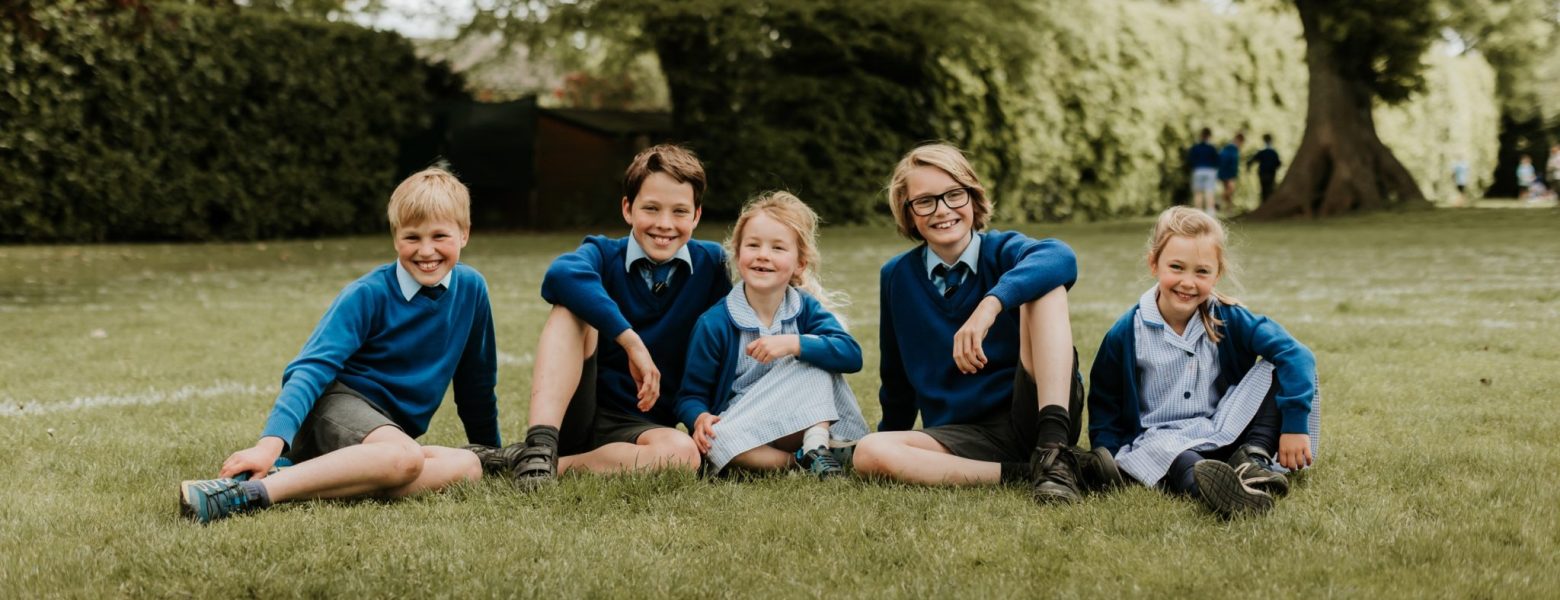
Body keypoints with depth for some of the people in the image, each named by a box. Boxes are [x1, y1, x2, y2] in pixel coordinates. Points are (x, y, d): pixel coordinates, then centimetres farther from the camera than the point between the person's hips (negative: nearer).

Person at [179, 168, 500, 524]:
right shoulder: (368, 295, -11)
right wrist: (271, 442, -36)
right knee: (404, 457, -39)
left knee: (467, 467, -27)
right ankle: (251, 491, -45)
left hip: (391, 427, 6)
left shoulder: (470, 288, 3)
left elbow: (477, 380, 17)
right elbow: (313, 367, -21)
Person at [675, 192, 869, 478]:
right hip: (742, 431, -1)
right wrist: (701, 419, -27)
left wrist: (793, 343, -30)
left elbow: (851, 355, -18)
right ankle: (797, 462, -22)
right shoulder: (714, 323, -7)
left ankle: (816, 444, -26)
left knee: (815, 357, -18)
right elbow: (691, 396, -3)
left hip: (803, 424, 2)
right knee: (716, 441, -36)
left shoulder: (807, 309, -1)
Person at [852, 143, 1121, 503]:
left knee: (1045, 288, -23)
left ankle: (1053, 451, -36)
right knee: (869, 454, -28)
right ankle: (1027, 474, -27)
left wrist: (992, 304, -41)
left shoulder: (1002, 251, -1)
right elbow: (897, 372, 21)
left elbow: (1060, 258, -27)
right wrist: (892, 433, 29)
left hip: (1034, 412, -2)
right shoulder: (897, 276, 8)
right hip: (963, 436, 3)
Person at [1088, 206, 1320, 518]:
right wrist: (1112, 460, -11)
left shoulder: (1229, 319, -2)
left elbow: (1296, 355, -12)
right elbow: (1103, 408, 5)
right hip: (1160, 441, -3)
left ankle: (1253, 459, -25)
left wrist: (1294, 424, -23)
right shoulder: (1126, 334, -3)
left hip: (1226, 433, 3)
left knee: (1277, 370, -13)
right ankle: (1204, 484, -69)